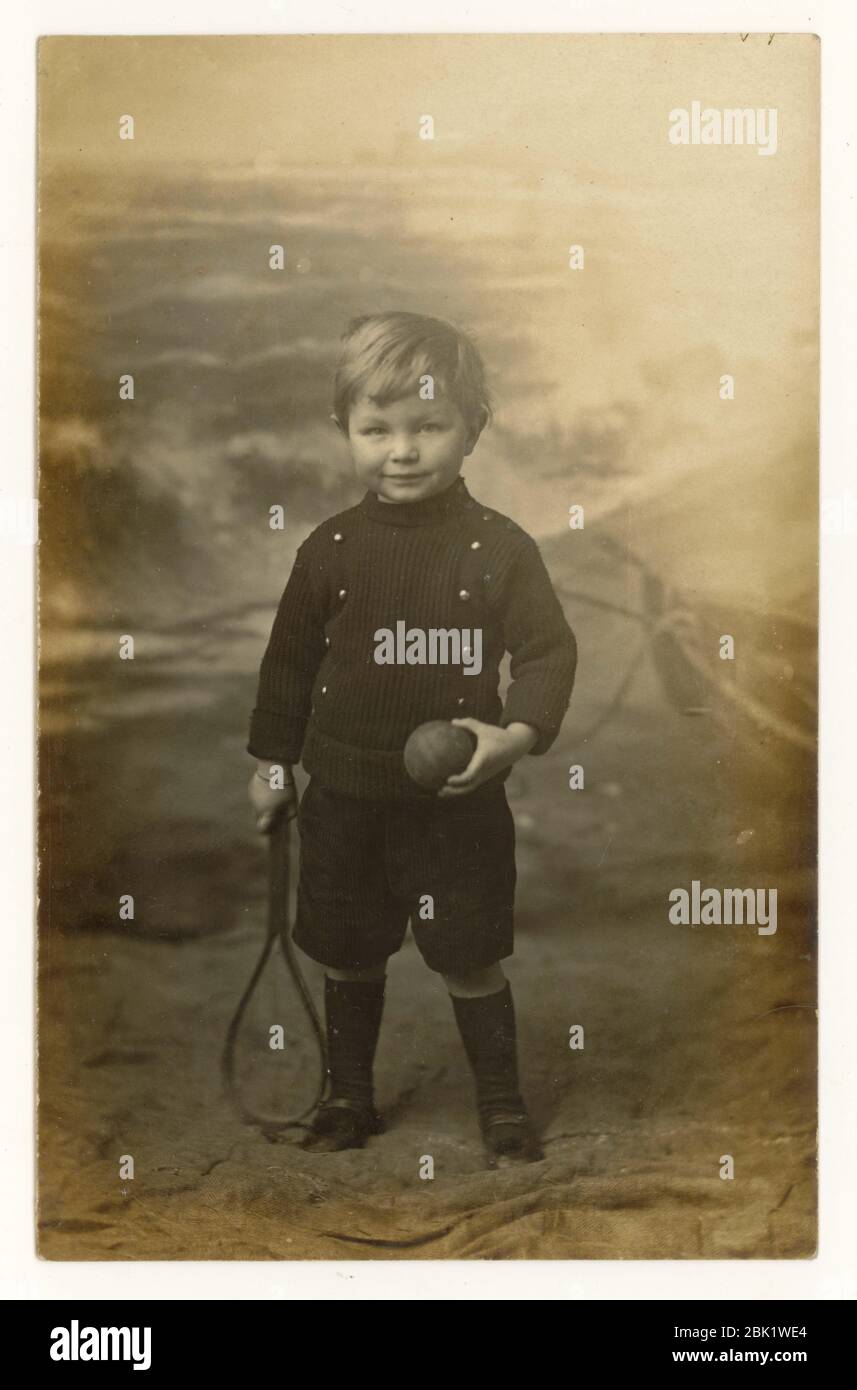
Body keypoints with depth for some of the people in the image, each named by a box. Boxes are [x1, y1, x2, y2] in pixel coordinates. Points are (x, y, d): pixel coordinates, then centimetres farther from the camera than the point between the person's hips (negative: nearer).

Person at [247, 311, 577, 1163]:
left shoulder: (499, 548, -9)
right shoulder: (331, 548, -2)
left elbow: (549, 651, -9)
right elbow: (290, 658, 7)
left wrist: (517, 734, -26)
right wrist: (273, 760, 11)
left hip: (458, 799, -2)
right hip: (345, 796, 3)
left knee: (470, 960, 8)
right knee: (349, 956, 16)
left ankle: (502, 1107, 28)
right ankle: (349, 1097, 37)